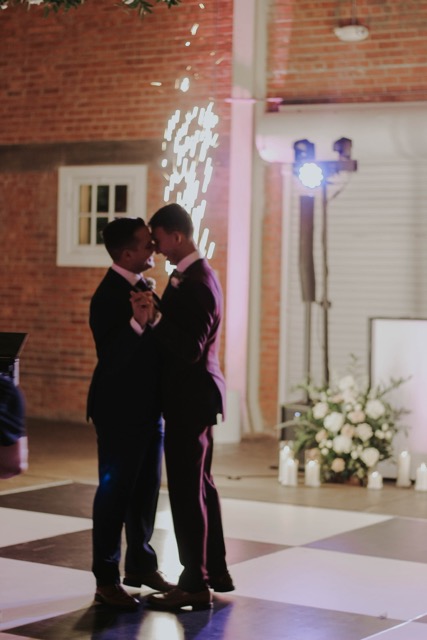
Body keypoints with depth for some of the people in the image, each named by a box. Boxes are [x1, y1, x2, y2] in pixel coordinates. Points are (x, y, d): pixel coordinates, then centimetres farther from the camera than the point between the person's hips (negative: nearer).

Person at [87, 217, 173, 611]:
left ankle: (140, 563, 31)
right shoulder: (109, 296, -18)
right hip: (120, 412, -9)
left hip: (148, 408, 9)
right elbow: (111, 357, -26)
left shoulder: (143, 286, 9)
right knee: (115, 492, -2)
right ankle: (106, 580, 6)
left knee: (147, 489, 17)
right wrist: (137, 322, -36)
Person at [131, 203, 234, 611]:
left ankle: (195, 585, 2)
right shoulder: (191, 276, 11)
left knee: (187, 489, -4)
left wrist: (152, 320, -29)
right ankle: (215, 571, 27)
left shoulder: (196, 284, -20)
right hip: (193, 396, 11)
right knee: (199, 484, 17)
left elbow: (190, 349, -25)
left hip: (190, 397, -11)